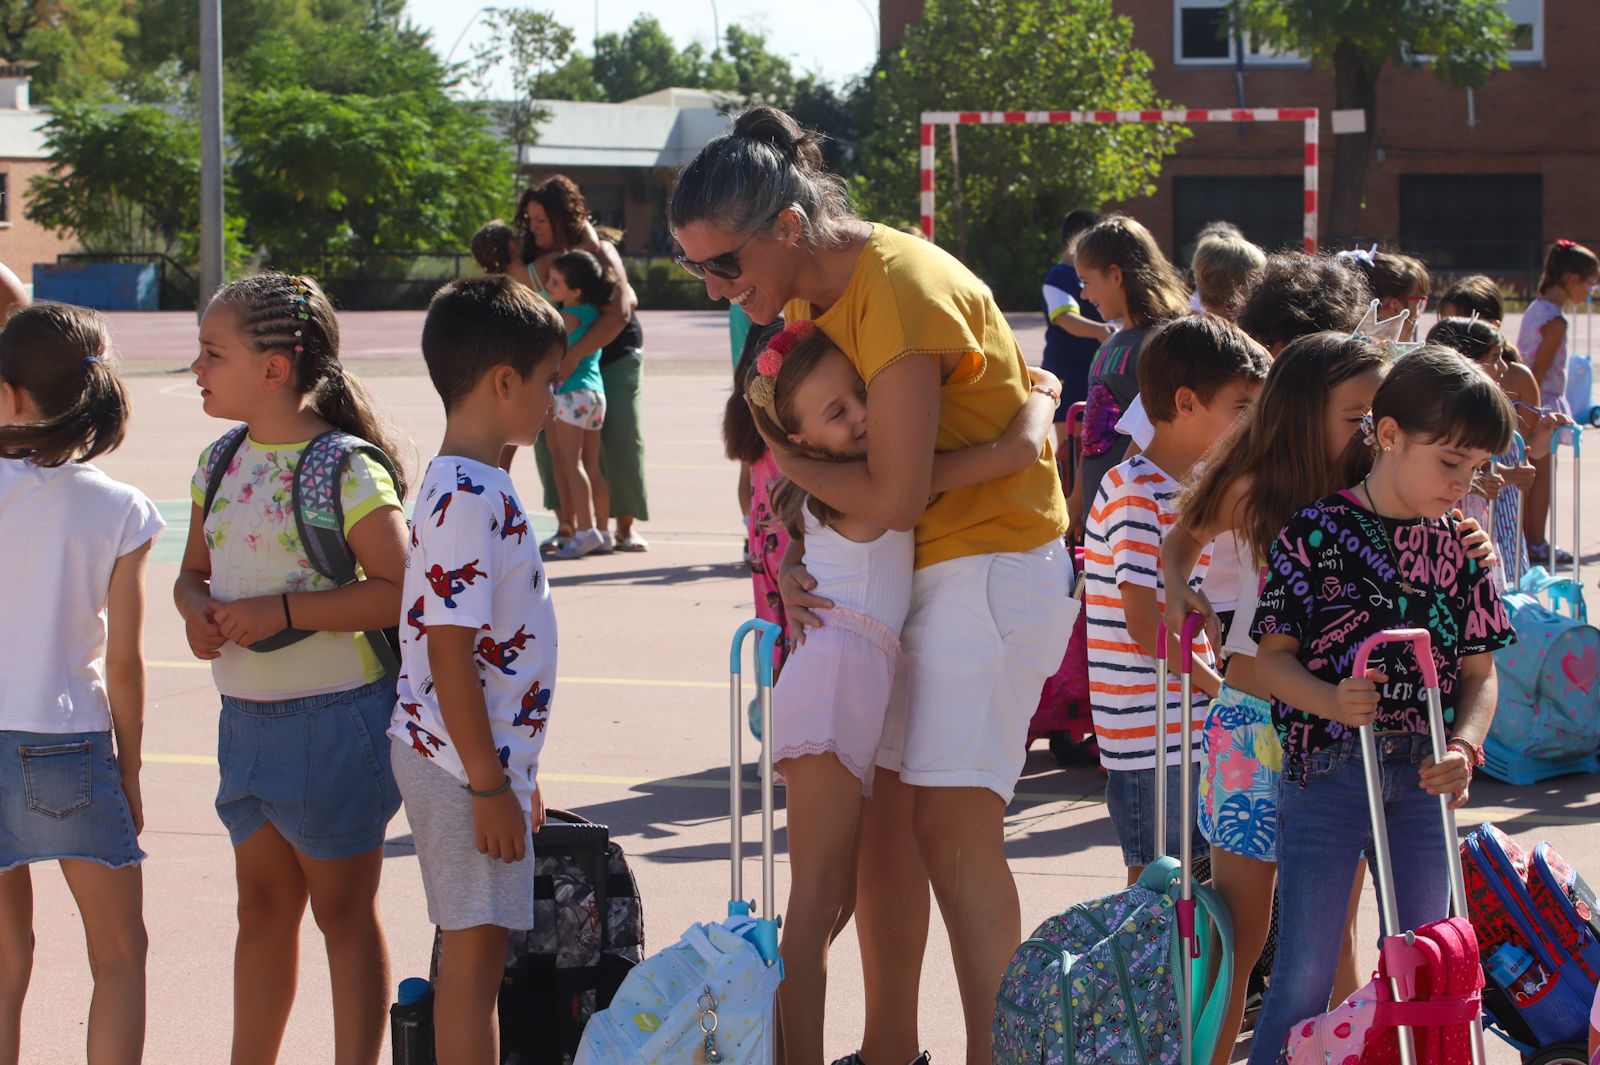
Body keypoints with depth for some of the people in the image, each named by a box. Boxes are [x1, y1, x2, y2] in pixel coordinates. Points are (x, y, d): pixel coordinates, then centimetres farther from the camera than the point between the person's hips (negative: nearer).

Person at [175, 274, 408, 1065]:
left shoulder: (346, 469, -15)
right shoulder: (221, 463, 7)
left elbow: (403, 589, -21)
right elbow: (195, 569, 16)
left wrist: (285, 610, -23)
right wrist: (197, 607, -7)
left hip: (334, 720, -7)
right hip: (245, 717, 7)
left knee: (343, 909, 4)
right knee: (263, 903, 15)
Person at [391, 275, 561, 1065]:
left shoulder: (475, 487, 12)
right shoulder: (469, 498, -19)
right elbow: (448, 651, -22)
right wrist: (490, 785, -20)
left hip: (489, 755, 10)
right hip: (464, 763, -10)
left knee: (478, 952, 13)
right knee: (473, 952, -3)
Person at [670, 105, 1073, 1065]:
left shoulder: (896, 289, -23)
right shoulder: (808, 291, 5)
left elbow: (896, 496, -26)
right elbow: (821, 448, 10)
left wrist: (782, 457, -11)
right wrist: (789, 558, -8)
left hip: (989, 560, -9)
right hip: (902, 567, 9)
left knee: (952, 820, -12)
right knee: (877, 804, 8)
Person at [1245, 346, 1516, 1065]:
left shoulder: (1458, 548, 6)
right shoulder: (1316, 533, -8)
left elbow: (1479, 670, 8)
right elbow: (1272, 658, -8)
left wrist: (1465, 746, -10)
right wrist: (1332, 701, -27)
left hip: (1424, 775, 5)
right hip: (1326, 767, -4)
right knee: (1305, 974, -1)